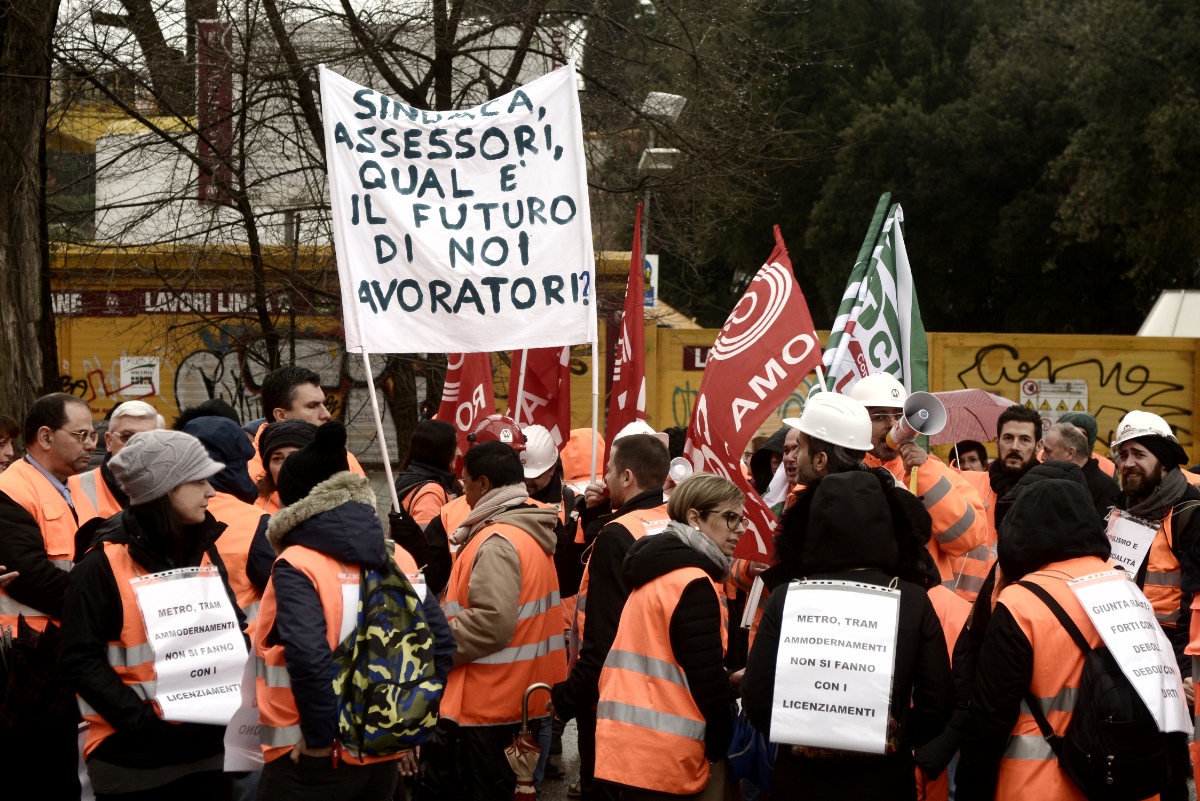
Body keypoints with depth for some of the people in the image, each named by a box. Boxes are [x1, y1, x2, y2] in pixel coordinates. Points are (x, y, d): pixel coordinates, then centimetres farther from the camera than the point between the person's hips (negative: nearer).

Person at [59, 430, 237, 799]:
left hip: (204, 745, 6)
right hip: (132, 756, -6)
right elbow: (81, 660, -14)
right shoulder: (104, 564, -13)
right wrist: (139, 720, -21)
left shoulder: (204, 551, 7)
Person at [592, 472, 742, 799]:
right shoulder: (693, 584, -14)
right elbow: (706, 678, -16)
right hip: (661, 755, -9)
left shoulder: (660, 571, 15)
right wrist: (723, 749, -6)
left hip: (624, 739, 9)